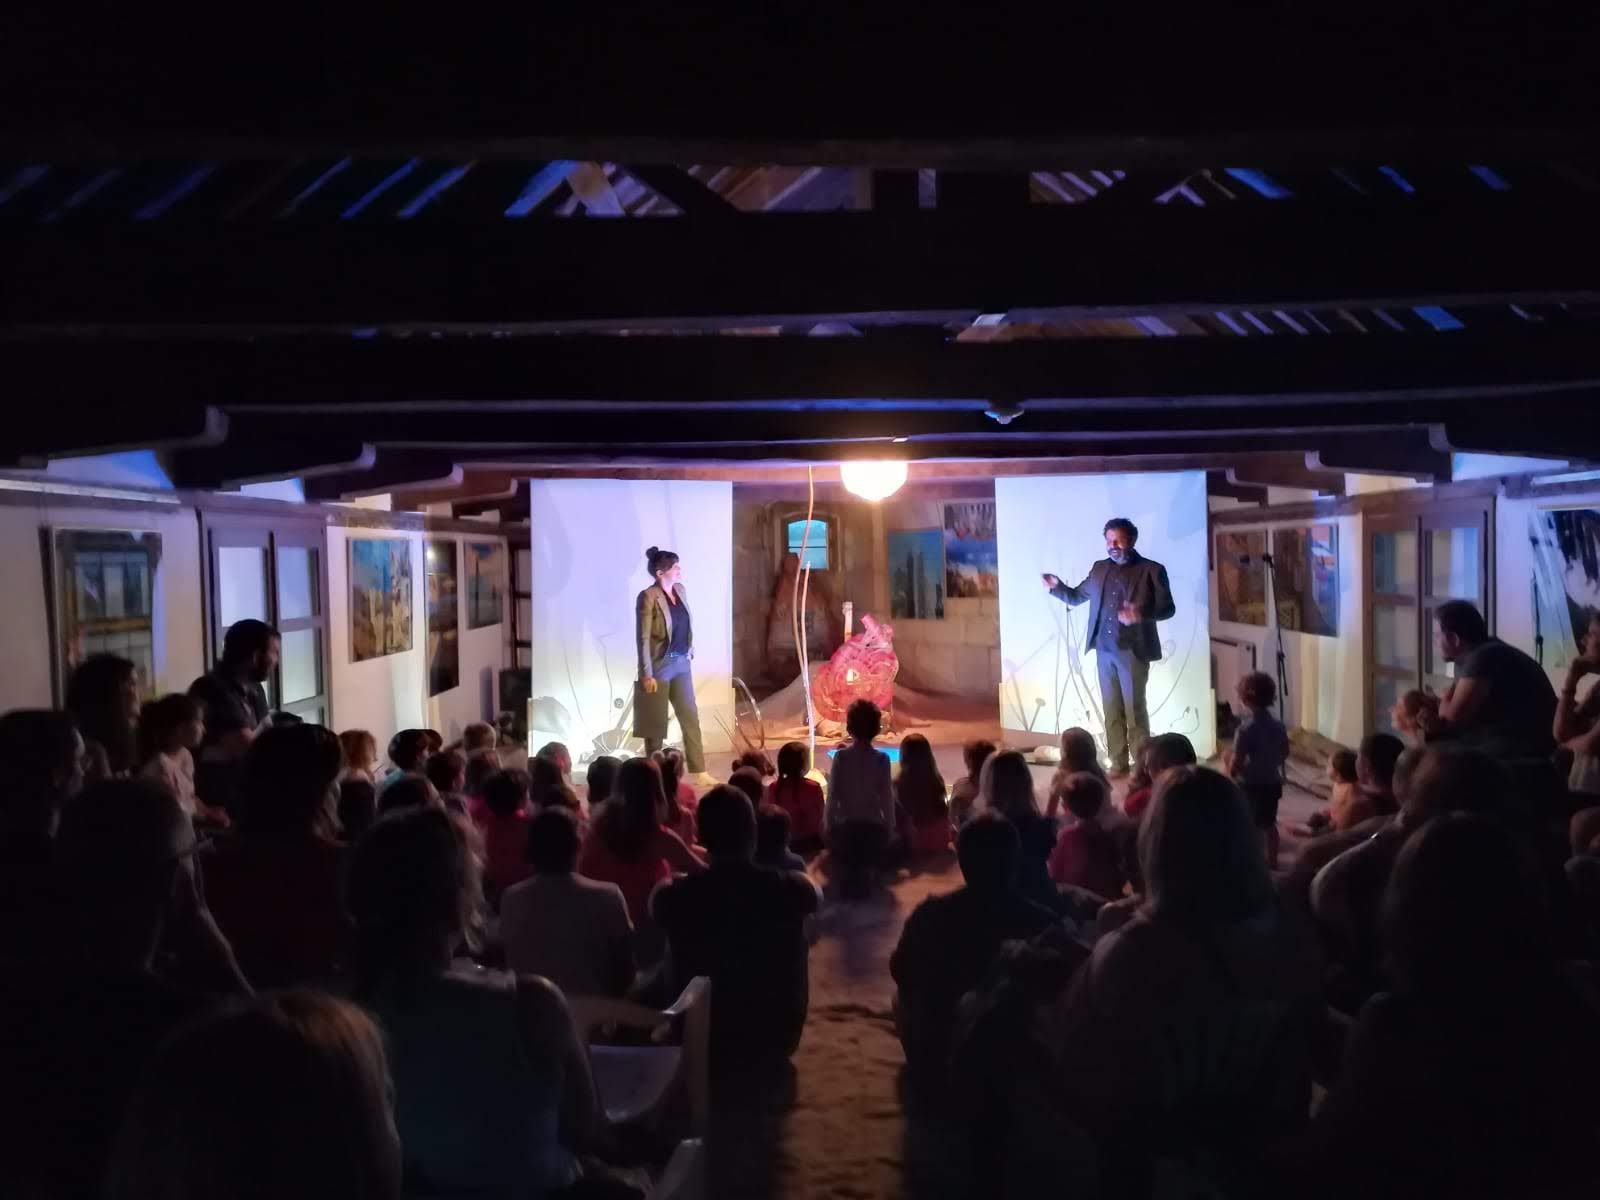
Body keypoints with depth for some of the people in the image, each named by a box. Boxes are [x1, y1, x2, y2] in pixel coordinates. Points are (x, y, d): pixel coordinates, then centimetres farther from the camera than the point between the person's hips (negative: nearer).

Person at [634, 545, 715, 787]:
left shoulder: (680, 590, 8)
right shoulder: (648, 597, -14)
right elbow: (643, 638, -15)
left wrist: (690, 654, 11)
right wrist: (647, 673, -18)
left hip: (681, 663, 7)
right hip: (660, 664, -7)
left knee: (691, 717, 5)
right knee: (656, 722, 4)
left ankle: (699, 772, 8)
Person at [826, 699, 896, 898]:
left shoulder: (841, 756, -8)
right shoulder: (881, 758, -8)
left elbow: (833, 792, -7)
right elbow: (887, 795, -5)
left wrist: (828, 822, 3)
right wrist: (889, 824, 5)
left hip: (846, 823, 0)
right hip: (874, 824, 0)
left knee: (846, 870, 13)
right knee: (867, 870, 11)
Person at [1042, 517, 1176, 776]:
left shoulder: (1152, 570, -4)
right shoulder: (1099, 569, 11)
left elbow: (1167, 608, -7)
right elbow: (1076, 596, 20)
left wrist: (1141, 614, -25)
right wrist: (1056, 586, 0)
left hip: (1133, 650, -5)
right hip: (1103, 650, 5)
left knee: (1134, 709, -2)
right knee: (1111, 710, 8)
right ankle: (1118, 763, 16)